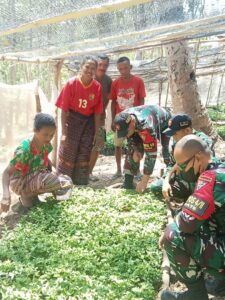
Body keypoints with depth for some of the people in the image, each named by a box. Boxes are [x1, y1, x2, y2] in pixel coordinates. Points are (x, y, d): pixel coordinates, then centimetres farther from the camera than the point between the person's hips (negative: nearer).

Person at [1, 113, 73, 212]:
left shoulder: (46, 145, -8)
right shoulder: (24, 150, -29)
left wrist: (52, 174, 2)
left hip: (36, 177, 8)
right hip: (20, 182, -7)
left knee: (67, 182, -9)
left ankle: (31, 194, 3)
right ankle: (26, 195, -6)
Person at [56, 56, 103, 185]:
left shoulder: (97, 87, -8)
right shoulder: (71, 83, -16)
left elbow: (97, 112, -2)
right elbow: (64, 109, -14)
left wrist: (97, 133, 0)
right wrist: (64, 132, -16)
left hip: (88, 121, 3)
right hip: (72, 120, -3)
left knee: (84, 154, 11)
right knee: (67, 153, 0)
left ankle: (81, 183, 25)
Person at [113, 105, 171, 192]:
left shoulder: (146, 127, -49)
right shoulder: (125, 119, -29)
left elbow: (151, 154, -47)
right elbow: (130, 137, -6)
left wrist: (144, 181, -46)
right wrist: (134, 150, -19)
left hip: (164, 121, -5)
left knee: (166, 150, -19)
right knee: (131, 152, -6)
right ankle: (128, 183, -3)